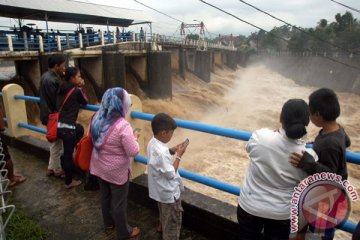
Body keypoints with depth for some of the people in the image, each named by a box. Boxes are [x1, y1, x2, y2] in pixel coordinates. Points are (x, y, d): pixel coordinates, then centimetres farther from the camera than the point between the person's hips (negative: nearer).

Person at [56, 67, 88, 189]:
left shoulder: (62, 89, 9)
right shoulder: (76, 91, -12)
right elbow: (85, 102, 4)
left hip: (58, 125, 8)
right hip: (67, 128, -7)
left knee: (80, 129, 33)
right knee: (68, 154, 6)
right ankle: (68, 182, 21)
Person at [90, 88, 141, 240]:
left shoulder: (97, 118, -8)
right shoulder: (122, 126, -30)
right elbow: (134, 152, -24)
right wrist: (134, 138, -6)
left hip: (100, 167, 7)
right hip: (117, 171, -7)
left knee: (105, 196, 26)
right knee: (119, 202, 12)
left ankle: (108, 223, 49)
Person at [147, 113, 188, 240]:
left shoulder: (153, 143, -6)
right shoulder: (162, 152, -35)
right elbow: (171, 174, -26)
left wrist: (173, 150, -2)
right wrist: (178, 155, -20)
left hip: (161, 190, 10)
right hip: (169, 192, -10)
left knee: (164, 215, 34)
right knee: (173, 220, 13)